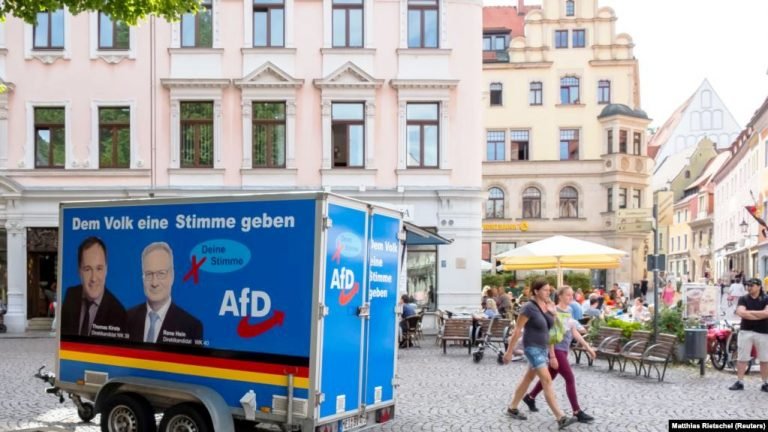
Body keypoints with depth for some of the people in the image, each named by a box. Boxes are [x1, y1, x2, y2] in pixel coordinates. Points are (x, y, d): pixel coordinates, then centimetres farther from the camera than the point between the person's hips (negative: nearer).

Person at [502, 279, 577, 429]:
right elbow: (517, 331, -14)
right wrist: (509, 351, -14)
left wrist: (552, 355, 11)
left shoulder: (547, 307, 7)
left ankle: (512, 408, 29)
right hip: (532, 348, -8)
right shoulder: (529, 308, -16)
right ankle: (561, 418, -12)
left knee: (528, 378, 16)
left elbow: (548, 331, 12)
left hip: (543, 348, 8)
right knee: (547, 380, -12)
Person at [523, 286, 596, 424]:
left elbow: (574, 332, 14)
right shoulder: (554, 311, -13)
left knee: (550, 377, 16)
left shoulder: (569, 311, 11)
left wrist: (587, 347, 11)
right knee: (570, 378, -8)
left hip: (564, 349, 8)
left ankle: (530, 397, 32)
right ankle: (577, 412, -1)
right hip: (556, 349, -8)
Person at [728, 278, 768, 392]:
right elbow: (740, 312, -12)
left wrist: (749, 312, -9)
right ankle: (739, 382, 7)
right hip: (746, 331, 1)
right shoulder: (743, 299, 4)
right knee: (742, 358, 2)